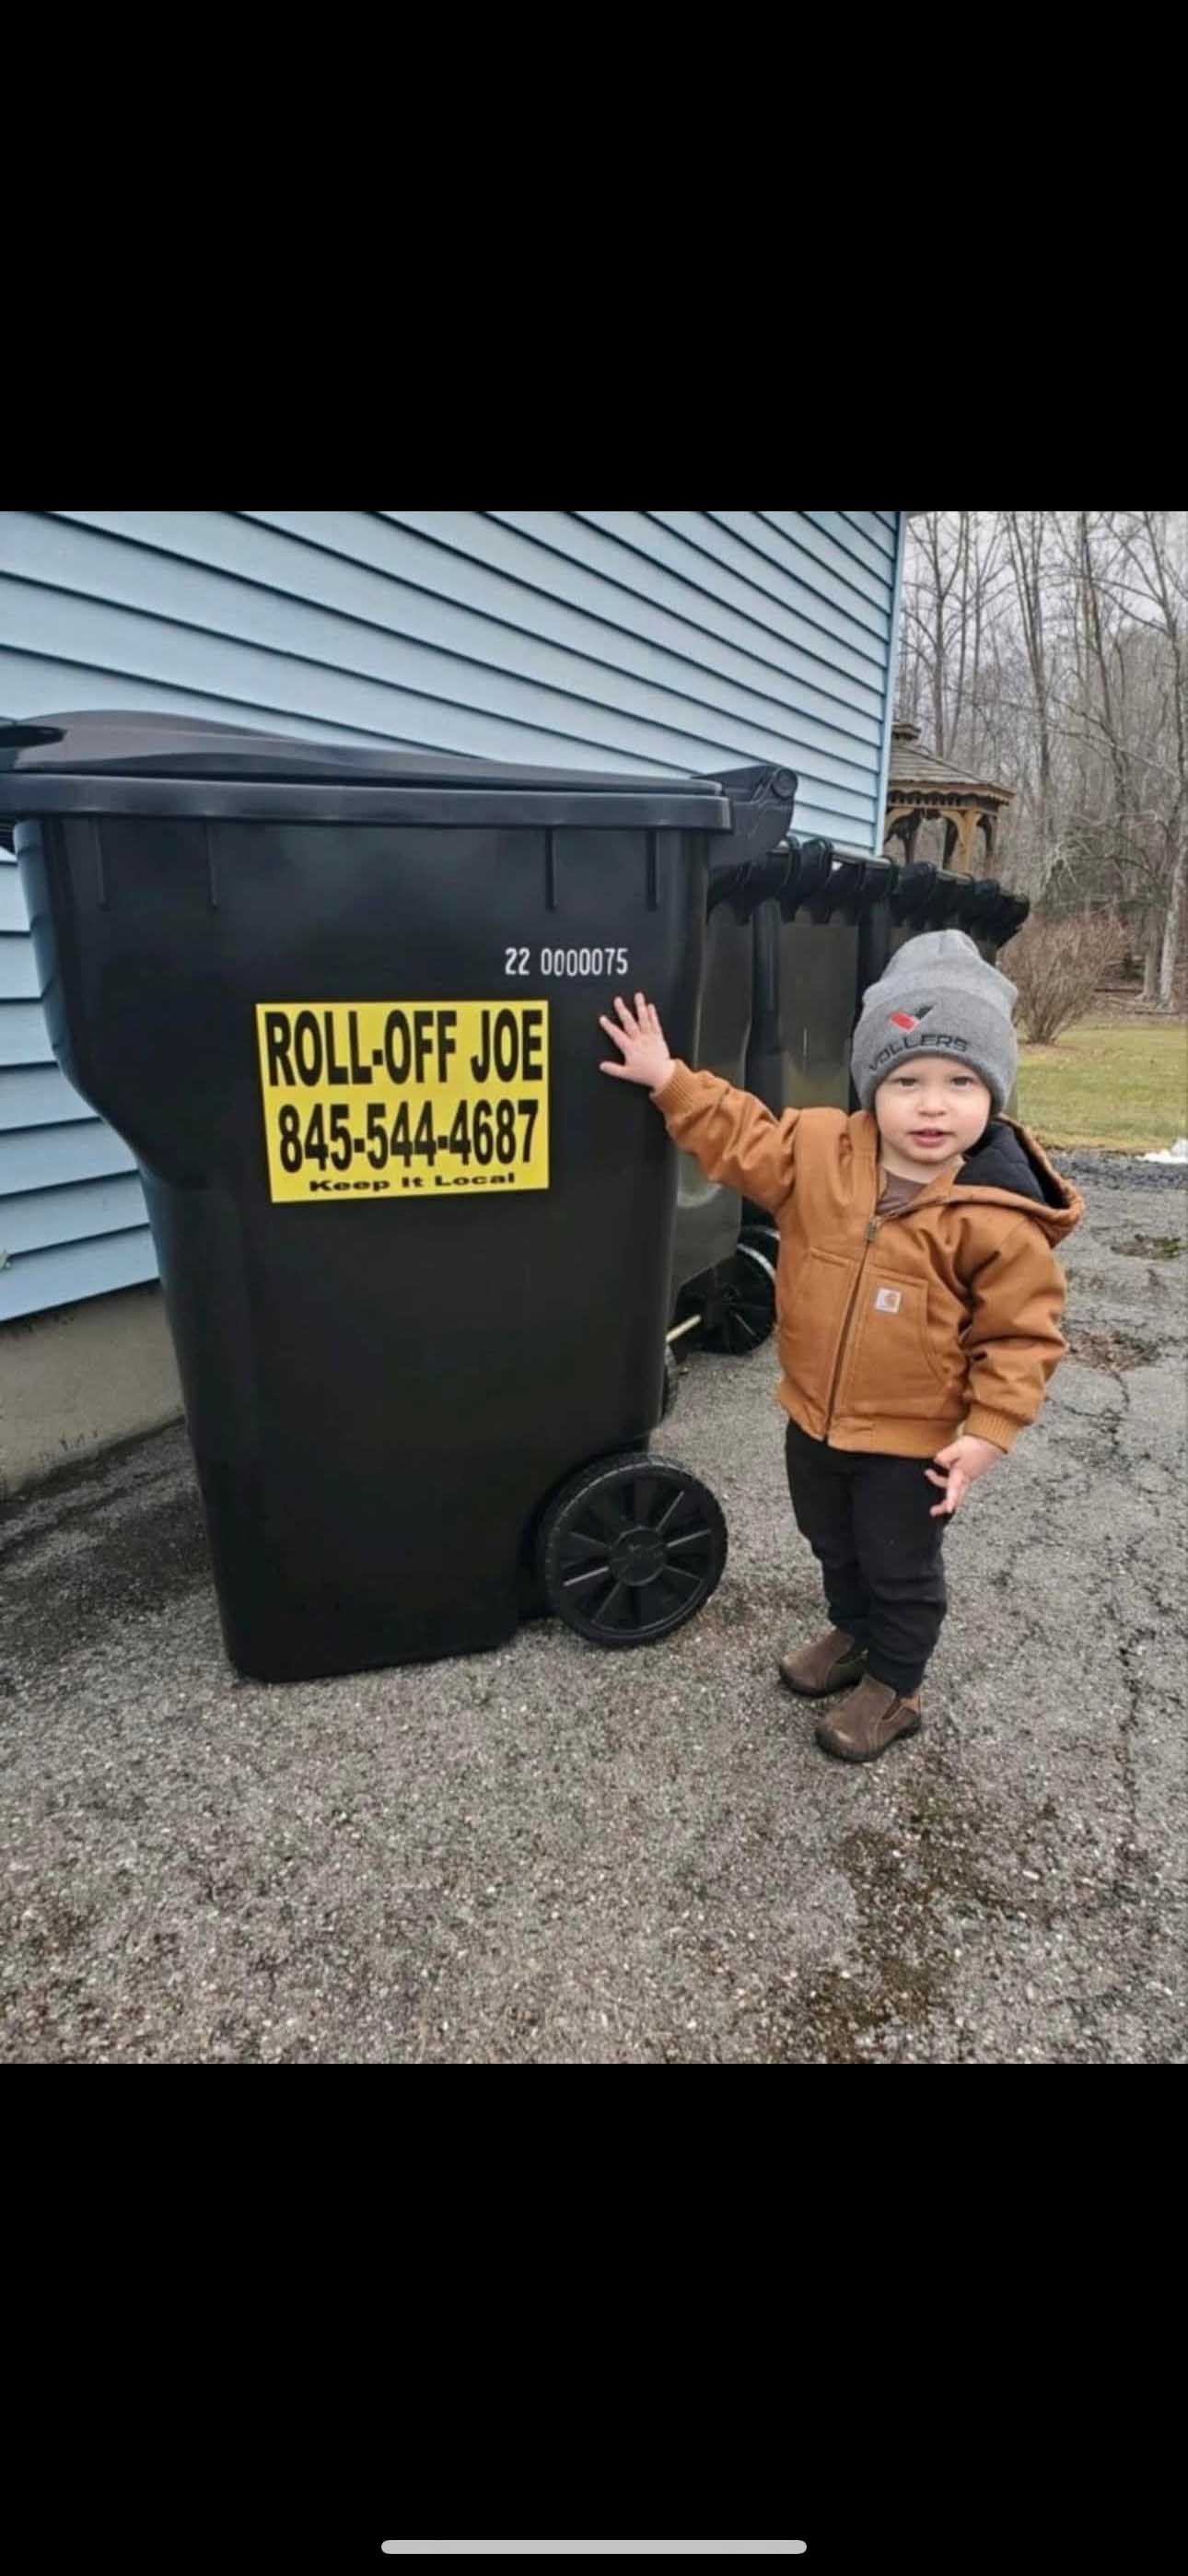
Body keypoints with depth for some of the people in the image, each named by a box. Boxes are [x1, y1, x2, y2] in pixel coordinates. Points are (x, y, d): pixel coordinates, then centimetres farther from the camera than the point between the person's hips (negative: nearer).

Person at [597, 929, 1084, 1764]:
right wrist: (669, 1080, -5)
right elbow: (742, 1139, 2)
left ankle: (892, 1688, 41)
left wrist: (988, 1433, -17)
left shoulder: (999, 1217, -23)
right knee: (835, 1547, 28)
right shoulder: (820, 1149, -12)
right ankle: (852, 1634, 55)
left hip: (913, 1438, -5)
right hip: (815, 1417, 5)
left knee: (901, 1570, 17)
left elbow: (1022, 1334, -14)